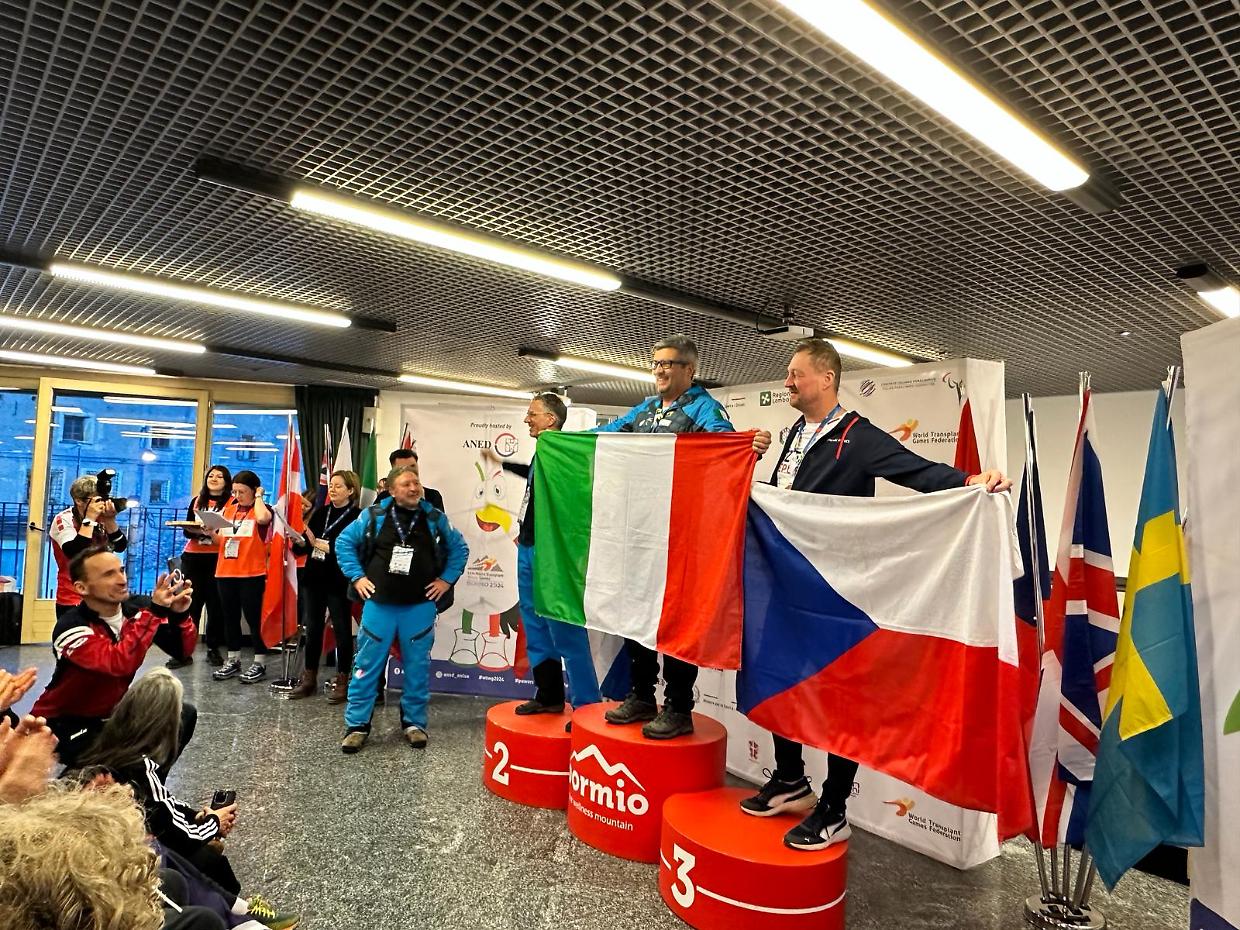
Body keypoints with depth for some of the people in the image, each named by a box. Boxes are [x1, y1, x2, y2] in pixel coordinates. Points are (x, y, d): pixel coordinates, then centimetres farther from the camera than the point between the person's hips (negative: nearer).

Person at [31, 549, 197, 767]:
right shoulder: (71, 628, -25)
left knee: (184, 715, -7)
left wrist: (180, 614, -29)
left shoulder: (137, 609, -10)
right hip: (62, 722, -6)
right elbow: (120, 663, -41)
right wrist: (155, 611, -43)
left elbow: (183, 650, -11)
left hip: (109, 714, 6)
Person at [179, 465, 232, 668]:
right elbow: (186, 530, 11)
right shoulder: (197, 500, 14)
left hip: (218, 558, -3)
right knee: (189, 604, 1)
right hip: (193, 557, 3)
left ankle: (213, 649, 12)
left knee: (216, 605, 1)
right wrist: (196, 530, -11)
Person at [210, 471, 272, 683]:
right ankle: (233, 661, 23)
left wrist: (259, 497, -11)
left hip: (252, 573, -6)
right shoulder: (228, 509, 15)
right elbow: (220, 540, 17)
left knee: (254, 617, -2)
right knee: (230, 617, 12)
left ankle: (259, 663, 7)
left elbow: (262, 518, -27)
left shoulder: (262, 509, -1)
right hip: (226, 572, 6)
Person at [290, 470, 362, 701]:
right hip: (313, 578, 6)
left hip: (338, 582, -5)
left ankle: (342, 681, 14)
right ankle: (309, 678, 23)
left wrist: (321, 544, -17)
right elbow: (306, 542, 10)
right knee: (312, 629, 12)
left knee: (342, 630, 4)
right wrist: (300, 541, -11)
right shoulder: (321, 513, 11)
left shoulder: (357, 517, -7)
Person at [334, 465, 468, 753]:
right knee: (367, 665, 4)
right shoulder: (374, 516, -3)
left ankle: (414, 722, 22)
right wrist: (356, 577, 1)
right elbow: (344, 542, 7)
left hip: (420, 606, 1)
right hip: (379, 603, -1)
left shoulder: (435, 518, 1)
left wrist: (446, 580, 4)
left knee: (417, 666, 8)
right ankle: (357, 725, 17)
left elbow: (460, 549, 12)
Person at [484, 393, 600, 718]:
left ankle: (588, 706, 1)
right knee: (536, 628, 15)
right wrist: (500, 462, 50)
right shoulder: (542, 452, 14)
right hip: (529, 550, 10)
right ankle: (549, 696, 26)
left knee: (566, 632, -7)